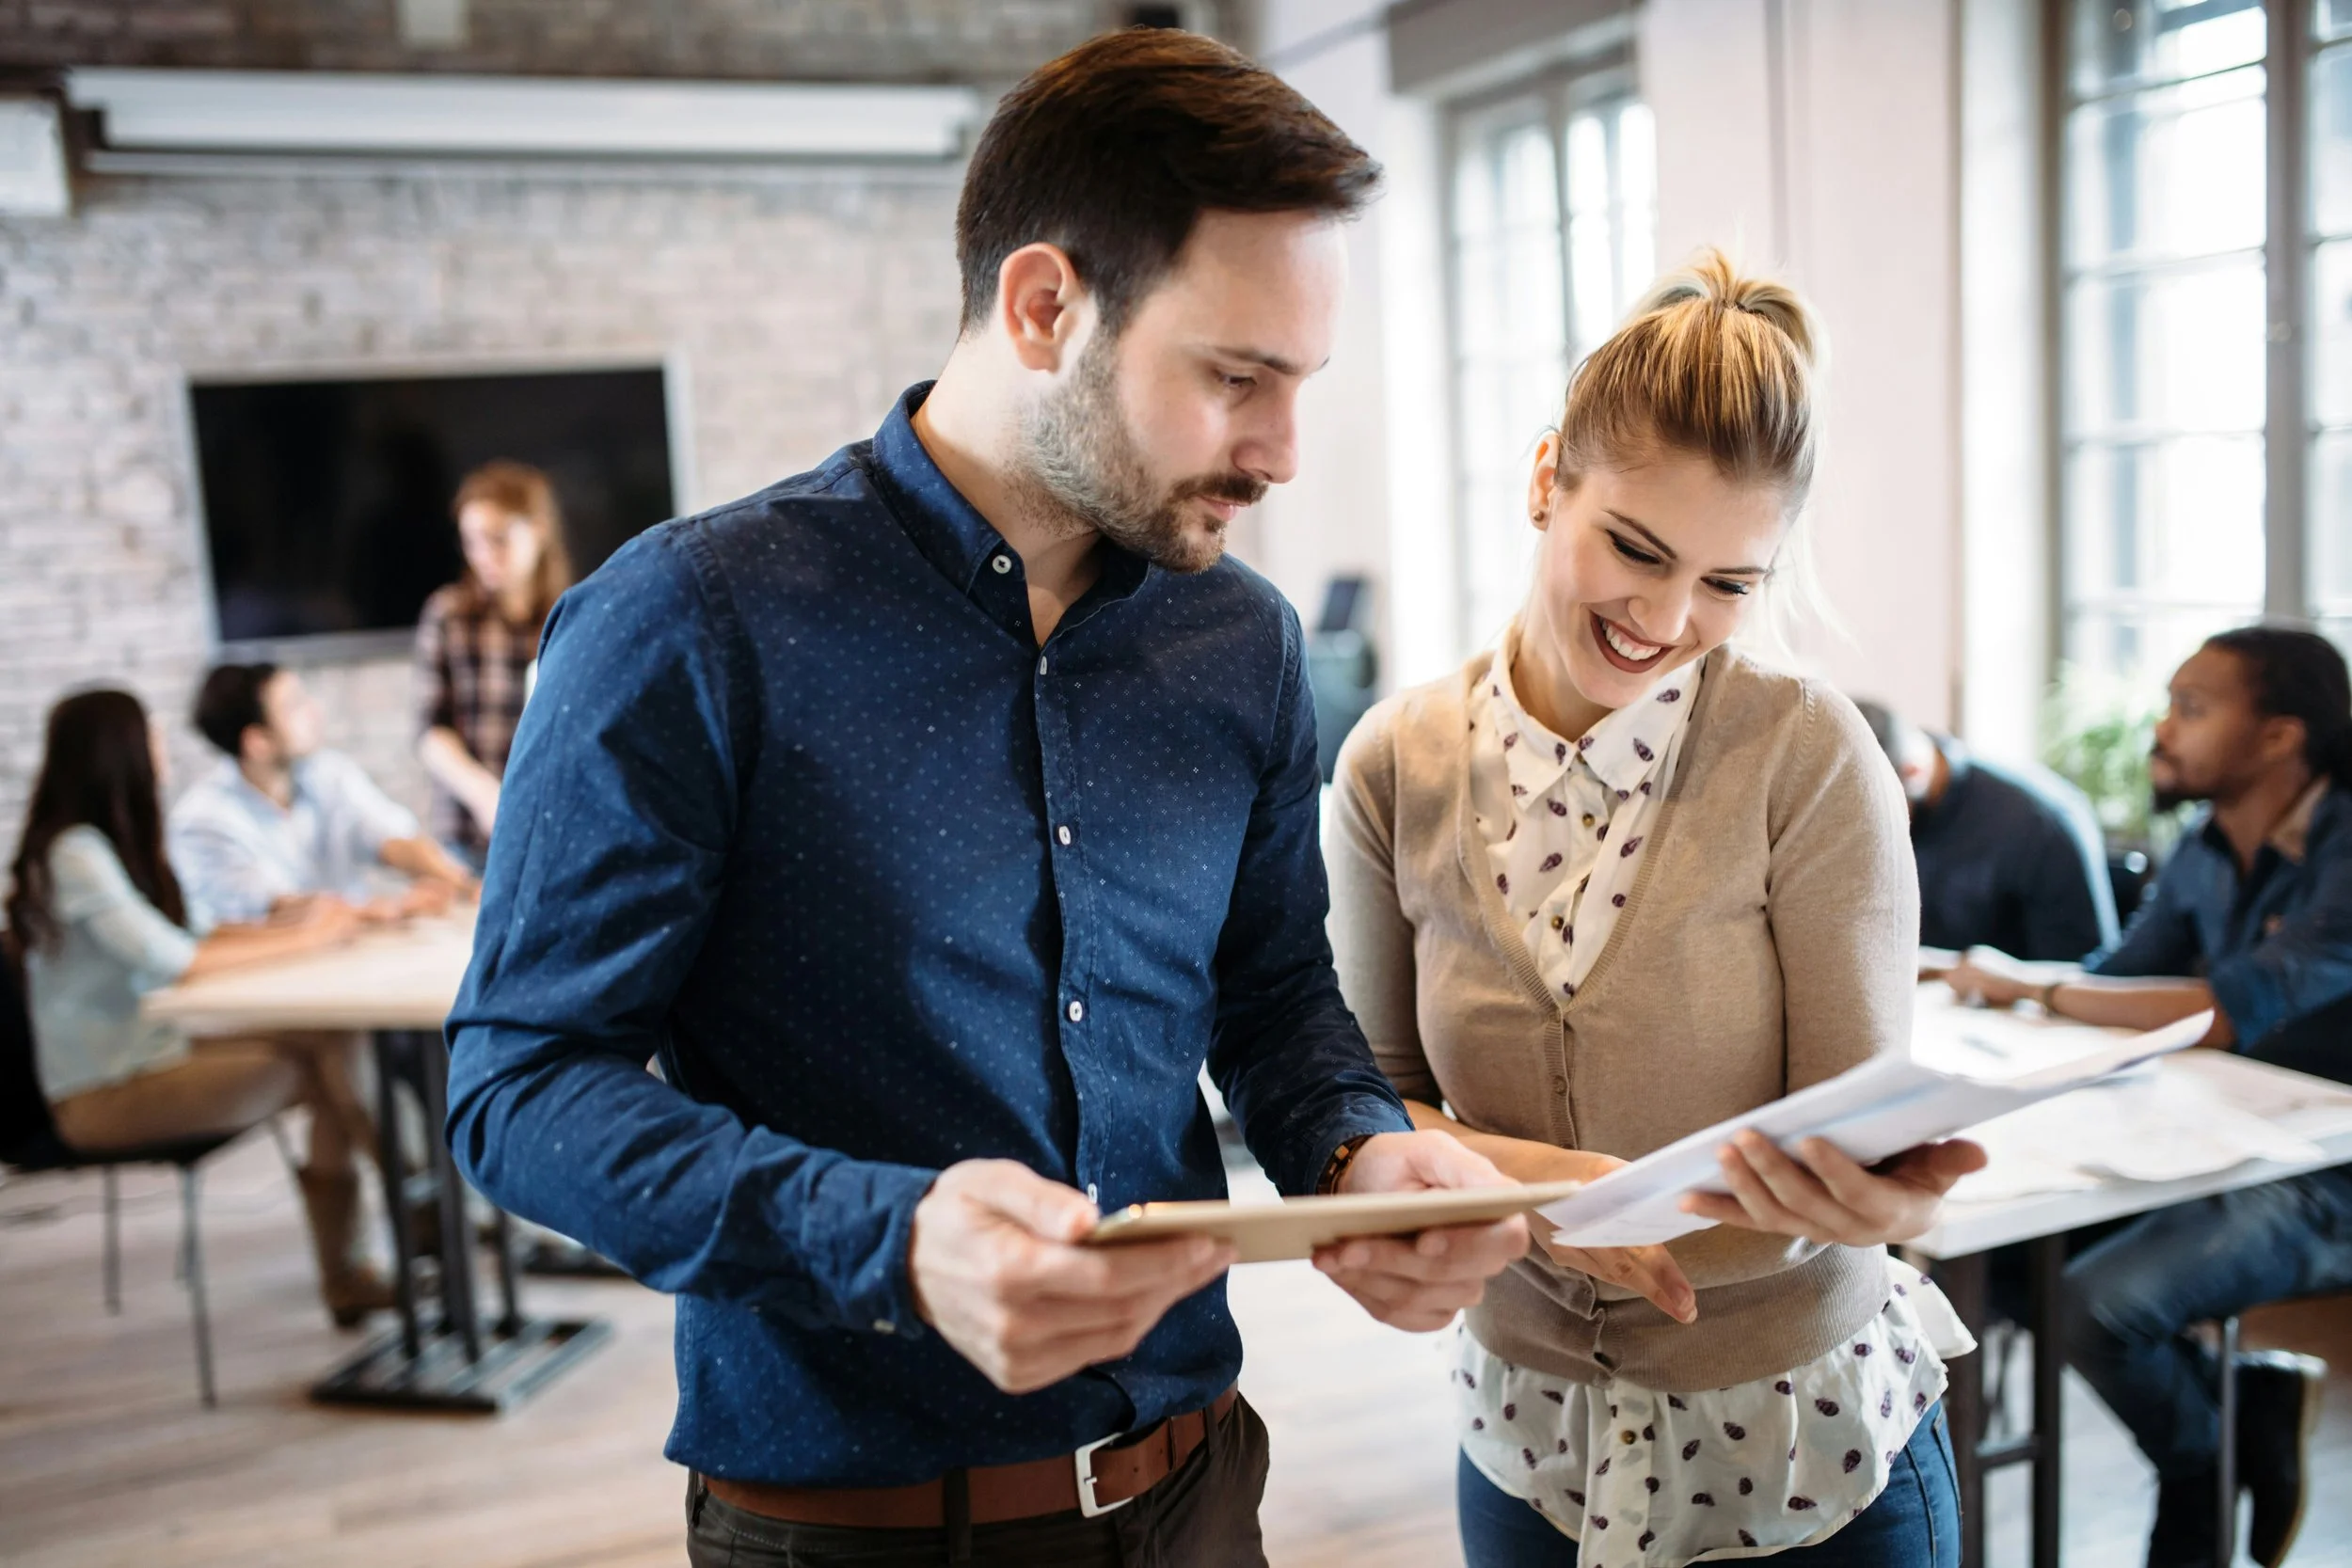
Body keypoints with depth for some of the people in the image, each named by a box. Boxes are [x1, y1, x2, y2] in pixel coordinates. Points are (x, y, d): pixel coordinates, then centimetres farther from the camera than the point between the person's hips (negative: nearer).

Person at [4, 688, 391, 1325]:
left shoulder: (116, 843, 11)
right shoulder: (74, 854, -17)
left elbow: (196, 938, 8)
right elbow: (171, 961, -22)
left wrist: (305, 925, -6)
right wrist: (300, 942, -15)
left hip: (152, 1051, 8)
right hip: (102, 1095, -8)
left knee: (330, 1045, -13)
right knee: (321, 1072, -21)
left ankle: (345, 1277, -11)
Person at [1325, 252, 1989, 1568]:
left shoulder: (1808, 757, -15)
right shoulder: (1401, 769, -8)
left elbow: (1857, 1131, -13)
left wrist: (1873, 1195, -36)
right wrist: (1541, 1180, -21)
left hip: (1808, 1452, -2)